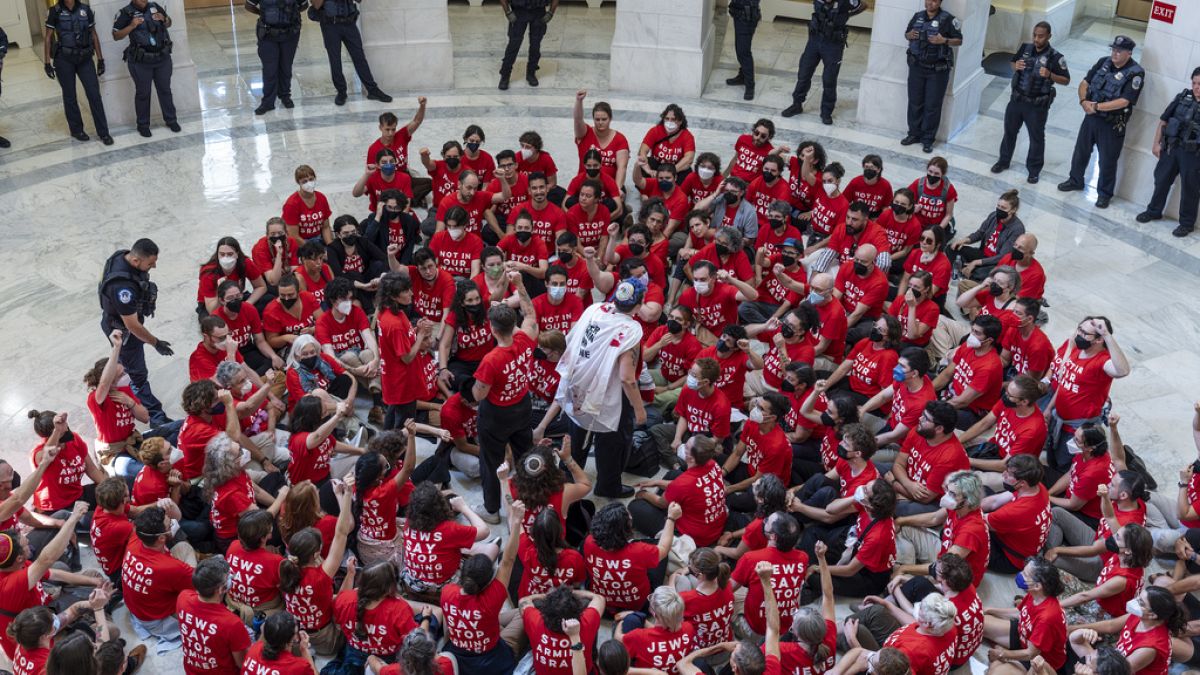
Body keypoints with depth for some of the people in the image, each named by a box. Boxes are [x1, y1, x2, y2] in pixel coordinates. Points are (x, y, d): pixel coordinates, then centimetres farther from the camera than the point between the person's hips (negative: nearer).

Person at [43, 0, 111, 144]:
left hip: (85, 58, 2)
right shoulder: (55, 12, -4)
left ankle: (103, 132, 3)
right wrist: (47, 63, -5)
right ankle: (76, 130, 21)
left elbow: (94, 35, 9)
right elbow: (48, 38, -1)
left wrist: (100, 59, 7)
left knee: (94, 94, -3)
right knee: (69, 96, 8)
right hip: (64, 60, -2)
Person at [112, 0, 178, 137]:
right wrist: (132, 26, -23)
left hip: (163, 58, 4)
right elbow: (116, 36, -10)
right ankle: (143, 125, 19)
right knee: (143, 93, 7)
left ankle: (170, 120, 28)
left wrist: (163, 19, -6)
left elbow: (169, 23, 17)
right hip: (141, 61, -4)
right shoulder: (125, 13, -9)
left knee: (165, 90, 14)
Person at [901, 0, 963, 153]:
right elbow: (906, 34, 17)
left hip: (938, 70, -4)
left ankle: (928, 139, 9)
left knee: (932, 106, 1)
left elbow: (959, 40, -5)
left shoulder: (948, 19, -10)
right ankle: (914, 134, 24)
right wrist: (909, 35, -7)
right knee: (914, 102, 10)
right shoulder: (918, 16, 4)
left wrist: (944, 40, -23)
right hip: (917, 66, 4)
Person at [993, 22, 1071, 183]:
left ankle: (1034, 170, 22)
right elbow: (1013, 63, 15)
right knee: (1009, 131, 18)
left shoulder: (1055, 57, -14)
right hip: (1016, 98, 4)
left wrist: (1049, 75, -27)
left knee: (1037, 137, 8)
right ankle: (1003, 161, 37)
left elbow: (1066, 80, -10)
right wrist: (1016, 66, -9)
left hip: (1037, 104, -4)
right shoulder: (1025, 48, -1)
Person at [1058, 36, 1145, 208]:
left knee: (1107, 160, 6)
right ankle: (1075, 180, 39)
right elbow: (1085, 83, 3)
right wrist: (1083, 101, -15)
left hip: (1112, 124, -5)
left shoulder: (1136, 73, -18)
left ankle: (1104, 193, 21)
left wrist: (1096, 106, -24)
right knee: (1081, 150, 19)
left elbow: (1124, 101, -24)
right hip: (1091, 117, 5)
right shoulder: (1104, 62, 0)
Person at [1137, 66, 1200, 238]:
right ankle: (1154, 211, 36)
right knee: (1161, 180, 16)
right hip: (1171, 147, 4)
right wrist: (1156, 143, 5)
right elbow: (1163, 120, 7)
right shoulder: (1182, 97, 1)